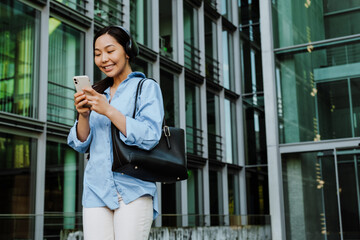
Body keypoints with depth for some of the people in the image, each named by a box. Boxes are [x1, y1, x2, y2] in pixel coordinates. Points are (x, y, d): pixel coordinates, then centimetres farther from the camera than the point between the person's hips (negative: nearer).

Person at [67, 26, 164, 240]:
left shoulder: (147, 88, 4)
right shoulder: (98, 93, 18)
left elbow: (149, 137, -11)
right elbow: (80, 145, 13)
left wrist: (109, 111, -16)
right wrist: (83, 115, -5)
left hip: (133, 190, -4)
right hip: (96, 190, 4)